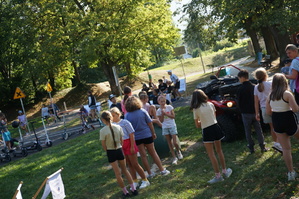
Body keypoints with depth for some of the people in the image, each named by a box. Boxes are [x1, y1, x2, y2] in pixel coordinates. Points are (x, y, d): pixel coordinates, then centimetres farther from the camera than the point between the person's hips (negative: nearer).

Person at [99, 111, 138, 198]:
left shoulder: (102, 131, -16)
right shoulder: (118, 127, -6)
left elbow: (104, 145, -9)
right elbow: (121, 140, 1)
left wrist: (107, 151, 8)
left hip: (111, 152, -3)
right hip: (119, 150, 3)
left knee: (118, 173, 10)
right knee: (125, 170, 20)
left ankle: (125, 192, 18)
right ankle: (133, 189, 21)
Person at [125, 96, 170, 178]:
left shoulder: (127, 115, -6)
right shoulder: (142, 111, -6)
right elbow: (150, 123, -3)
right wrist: (153, 133, 7)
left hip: (136, 137, 0)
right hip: (147, 135, 0)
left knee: (143, 155, 9)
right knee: (153, 153, 11)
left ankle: (150, 173, 15)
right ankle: (162, 170, 14)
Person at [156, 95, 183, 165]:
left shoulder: (169, 107, -3)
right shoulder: (159, 111, 0)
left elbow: (173, 116, -7)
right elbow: (161, 120, -2)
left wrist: (166, 114, -15)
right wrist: (162, 114, -15)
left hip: (172, 126, -2)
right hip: (165, 128, 2)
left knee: (175, 142, -6)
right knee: (169, 143, 5)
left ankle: (178, 151, 24)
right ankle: (174, 157, 12)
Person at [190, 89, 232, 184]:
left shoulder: (196, 109, -7)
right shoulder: (210, 104, 3)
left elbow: (197, 125, 0)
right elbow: (214, 117, 13)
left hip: (206, 131, -4)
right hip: (215, 127, 4)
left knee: (211, 154, 1)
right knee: (219, 150, 19)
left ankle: (218, 175, 2)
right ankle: (225, 171, 28)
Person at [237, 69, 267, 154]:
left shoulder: (240, 90, -14)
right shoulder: (254, 87, -3)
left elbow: (239, 102, -6)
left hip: (245, 113, -3)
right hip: (254, 112, 3)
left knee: (248, 131, 8)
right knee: (258, 129, 11)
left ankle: (251, 148, 10)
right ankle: (262, 146, 12)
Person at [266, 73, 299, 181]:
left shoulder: (270, 95, 2)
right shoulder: (287, 94, -14)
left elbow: (268, 111, 7)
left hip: (277, 122, 5)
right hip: (289, 120, -4)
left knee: (286, 148, 10)